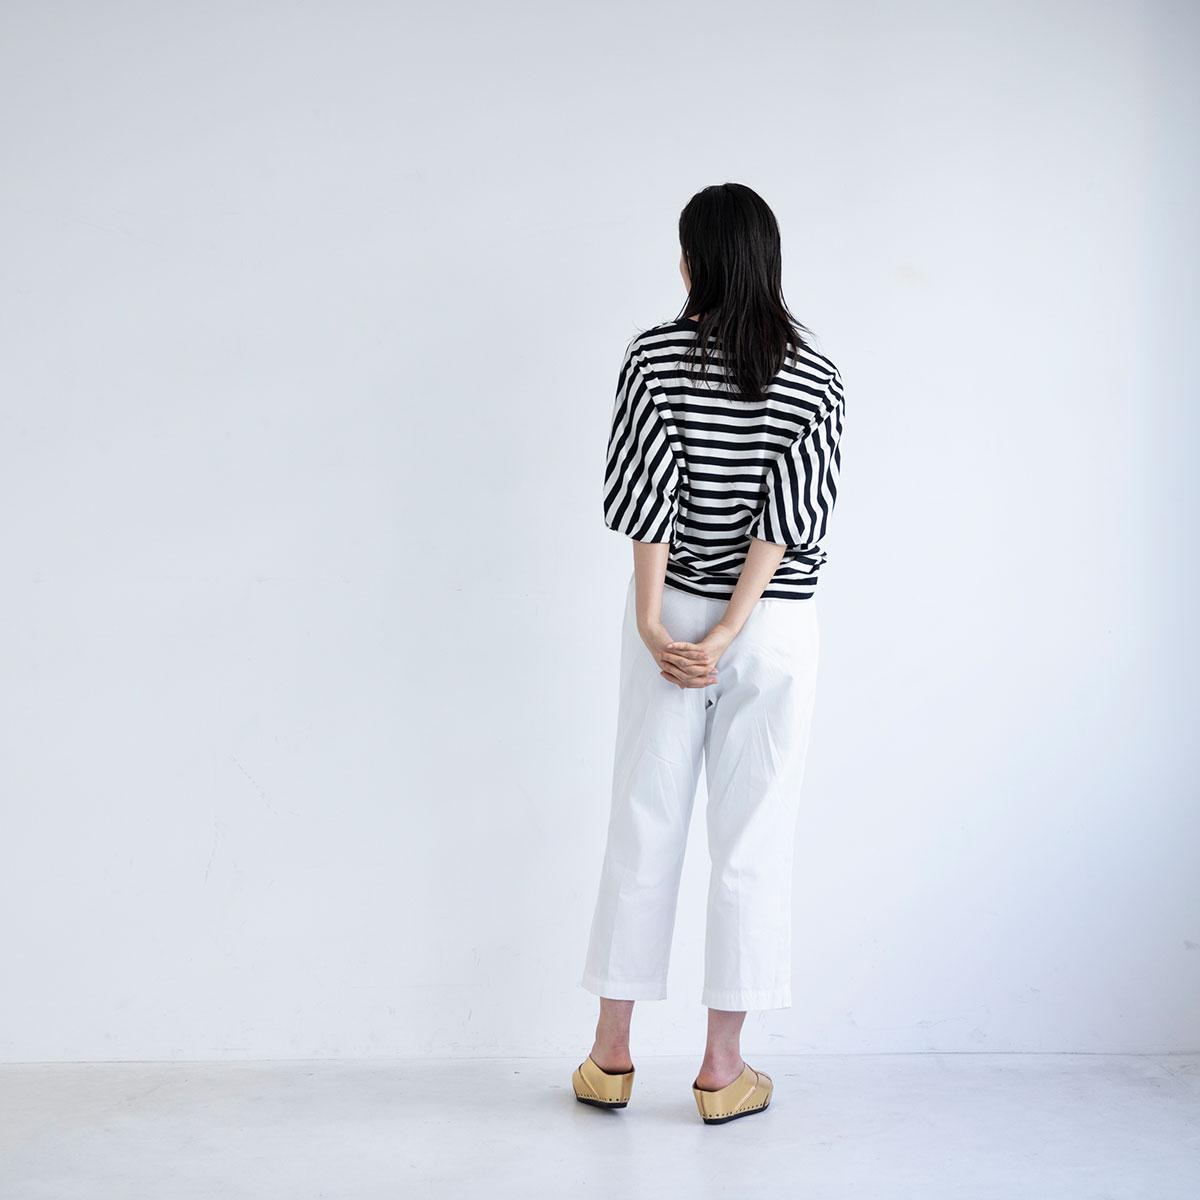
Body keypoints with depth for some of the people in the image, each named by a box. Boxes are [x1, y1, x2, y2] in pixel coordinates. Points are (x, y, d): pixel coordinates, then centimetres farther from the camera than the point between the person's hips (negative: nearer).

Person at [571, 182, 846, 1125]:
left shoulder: (654, 357, -5)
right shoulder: (817, 377, -3)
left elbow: (649, 491, -11)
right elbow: (791, 513, -11)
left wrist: (654, 623, -9)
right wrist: (727, 634, -13)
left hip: (669, 615, 1)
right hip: (776, 626, 0)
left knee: (644, 824, 10)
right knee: (753, 838, 6)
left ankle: (612, 1053, 21)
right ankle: (723, 1067, 13)